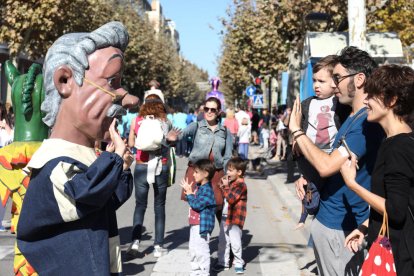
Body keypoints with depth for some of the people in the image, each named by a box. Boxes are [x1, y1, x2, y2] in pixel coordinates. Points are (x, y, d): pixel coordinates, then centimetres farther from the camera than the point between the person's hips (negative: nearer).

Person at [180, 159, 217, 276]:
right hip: (195, 224, 11)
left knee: (201, 250, -3)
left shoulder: (207, 189, -20)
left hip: (203, 225, -11)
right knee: (193, 248, 19)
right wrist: (188, 192, 1)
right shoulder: (198, 187, 10)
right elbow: (194, 202, 17)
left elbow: (197, 204, -25)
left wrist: (189, 193, -17)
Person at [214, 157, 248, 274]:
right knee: (223, 241, 14)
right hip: (225, 217, 9)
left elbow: (231, 198, -26)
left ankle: (238, 263, 13)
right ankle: (223, 262, 25)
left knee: (235, 242, -3)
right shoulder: (230, 183, 13)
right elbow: (223, 197, 19)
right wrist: (222, 186, 3)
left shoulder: (240, 185, -16)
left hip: (235, 219, -9)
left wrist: (225, 186, -20)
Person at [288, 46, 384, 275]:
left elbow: (327, 166, -27)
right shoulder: (352, 117, 12)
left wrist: (296, 130, -16)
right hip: (326, 219, 9)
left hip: (340, 227, -9)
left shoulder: (368, 121, -21)